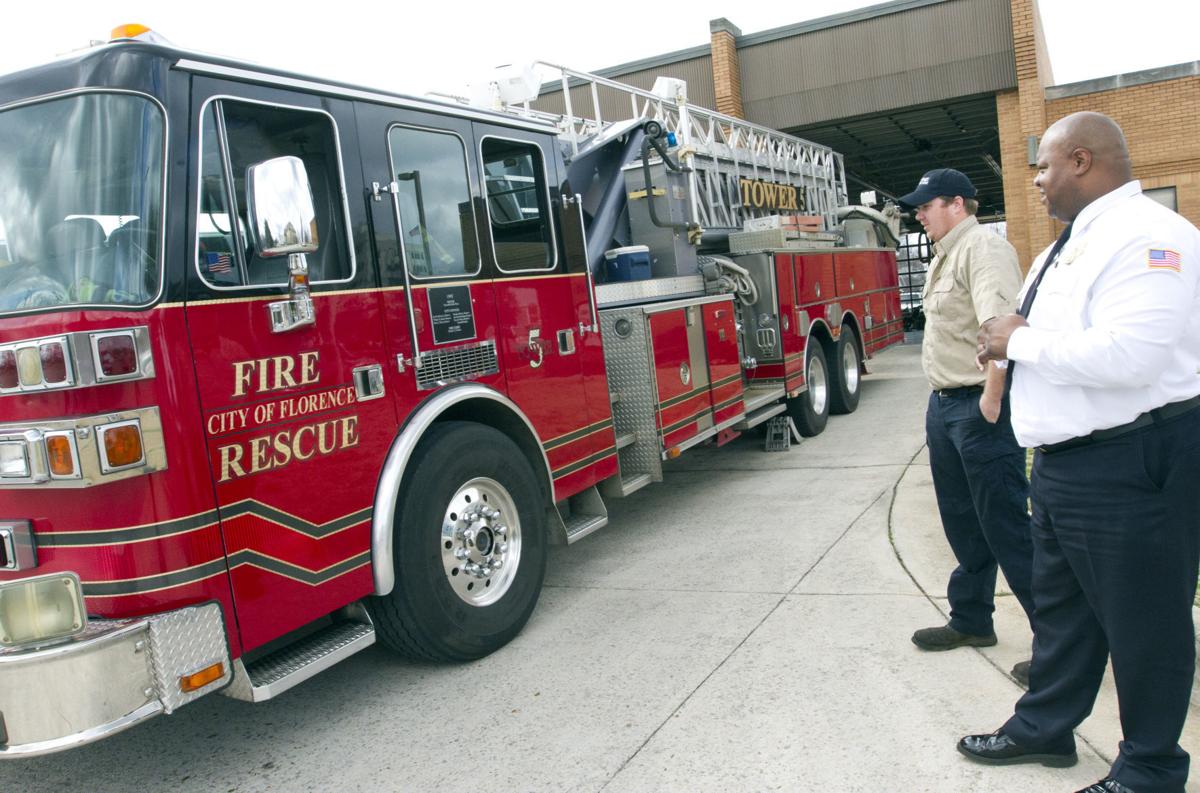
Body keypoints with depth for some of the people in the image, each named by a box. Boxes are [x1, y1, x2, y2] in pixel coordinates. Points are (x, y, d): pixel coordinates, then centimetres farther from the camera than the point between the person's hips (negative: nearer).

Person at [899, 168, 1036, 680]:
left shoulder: (983, 248, -14)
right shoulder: (945, 256, 18)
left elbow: (1001, 326, -28)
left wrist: (992, 399, -26)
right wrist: (943, 398, 16)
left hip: (979, 410, -10)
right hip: (944, 406, 10)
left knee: (1006, 527, -4)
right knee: (962, 523, 17)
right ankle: (971, 620, 30)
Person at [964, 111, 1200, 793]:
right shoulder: (1073, 243, 14)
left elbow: (1127, 354, -31)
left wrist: (1021, 342, -18)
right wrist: (1011, 339, -1)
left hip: (1133, 463, -10)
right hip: (1066, 458, 10)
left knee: (1143, 622, 7)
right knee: (1061, 604, 21)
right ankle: (1045, 726, 39)